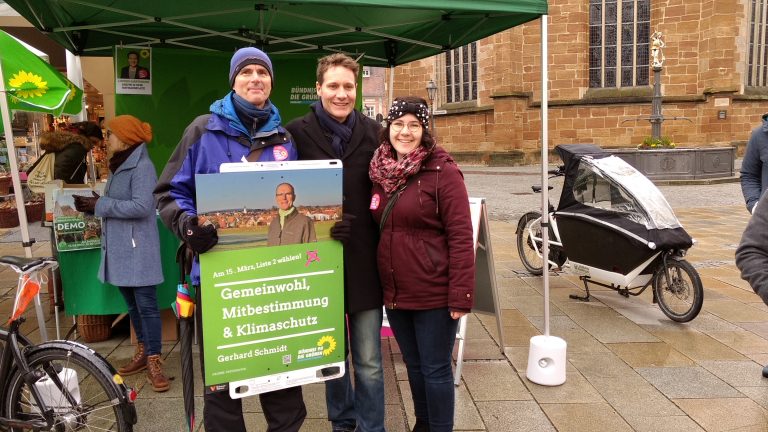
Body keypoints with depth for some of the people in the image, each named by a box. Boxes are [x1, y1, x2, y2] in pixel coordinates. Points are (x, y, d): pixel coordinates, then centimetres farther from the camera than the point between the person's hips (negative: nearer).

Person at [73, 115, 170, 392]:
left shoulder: (142, 166, -13)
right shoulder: (118, 166, 16)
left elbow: (142, 206, -23)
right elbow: (114, 205, 16)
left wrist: (100, 205, -19)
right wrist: (92, 204, 0)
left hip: (138, 250, -9)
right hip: (119, 249, 9)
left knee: (146, 305, -5)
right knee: (132, 304, 15)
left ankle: (154, 361, 2)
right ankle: (143, 352, 27)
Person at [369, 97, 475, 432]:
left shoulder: (443, 172, -12)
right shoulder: (381, 172, 6)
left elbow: (461, 237, -15)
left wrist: (460, 295, -19)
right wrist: (382, 284, 11)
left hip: (434, 294, -6)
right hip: (394, 292, 6)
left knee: (435, 369, 7)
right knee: (413, 365, 21)